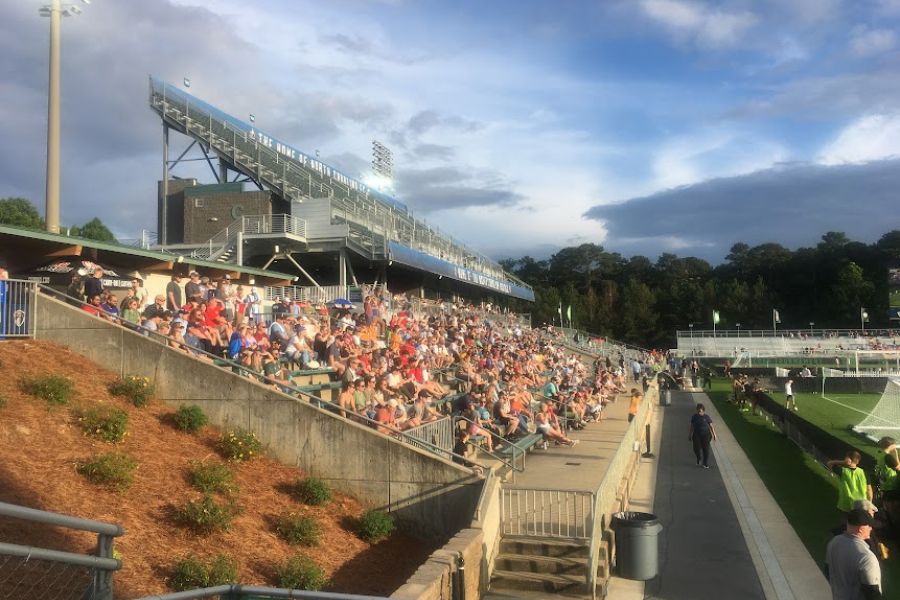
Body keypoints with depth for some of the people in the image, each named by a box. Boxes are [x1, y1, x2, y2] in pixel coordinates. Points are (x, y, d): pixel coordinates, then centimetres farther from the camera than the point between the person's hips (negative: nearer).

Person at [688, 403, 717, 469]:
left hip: (705, 435, -1)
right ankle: (699, 459, 25)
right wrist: (690, 435, 9)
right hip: (696, 435, 1)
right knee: (696, 449, -6)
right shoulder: (694, 417, 0)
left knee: (706, 449, -1)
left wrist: (714, 435, -7)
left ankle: (706, 464, 13)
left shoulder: (706, 417, -5)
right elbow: (692, 426, 6)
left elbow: (711, 426, -2)